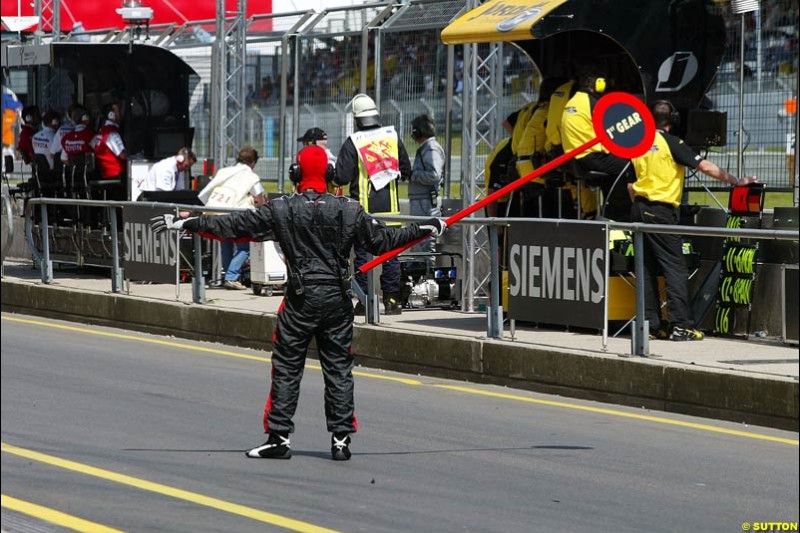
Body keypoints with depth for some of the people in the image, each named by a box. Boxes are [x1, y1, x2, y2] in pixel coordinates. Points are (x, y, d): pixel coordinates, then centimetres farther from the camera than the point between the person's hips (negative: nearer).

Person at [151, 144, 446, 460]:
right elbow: (383, 241, 4)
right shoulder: (349, 210, -1)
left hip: (301, 300, -2)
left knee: (286, 368, 6)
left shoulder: (281, 210, -5)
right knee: (339, 369, 7)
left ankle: (279, 437, 5)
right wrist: (426, 229, 17)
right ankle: (341, 439, 6)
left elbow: (232, 226, -3)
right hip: (338, 300, 2)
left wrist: (186, 223, 5)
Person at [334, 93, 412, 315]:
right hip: (389, 207, 3)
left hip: (363, 209, -3)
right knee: (390, 255, 6)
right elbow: (406, 170, 11)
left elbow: (342, 177, -10)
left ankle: (364, 300, 1)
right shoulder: (393, 137, 4)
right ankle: (392, 299, 5)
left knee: (363, 254, 2)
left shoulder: (353, 143, -8)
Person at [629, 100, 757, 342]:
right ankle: (681, 325, -11)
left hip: (639, 208, 7)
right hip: (660, 211, -7)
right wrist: (736, 181, -7)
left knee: (647, 268, 11)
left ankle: (651, 324, 10)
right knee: (675, 267, -5)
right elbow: (705, 167, -12)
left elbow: (630, 183, 13)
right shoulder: (671, 143, -9)